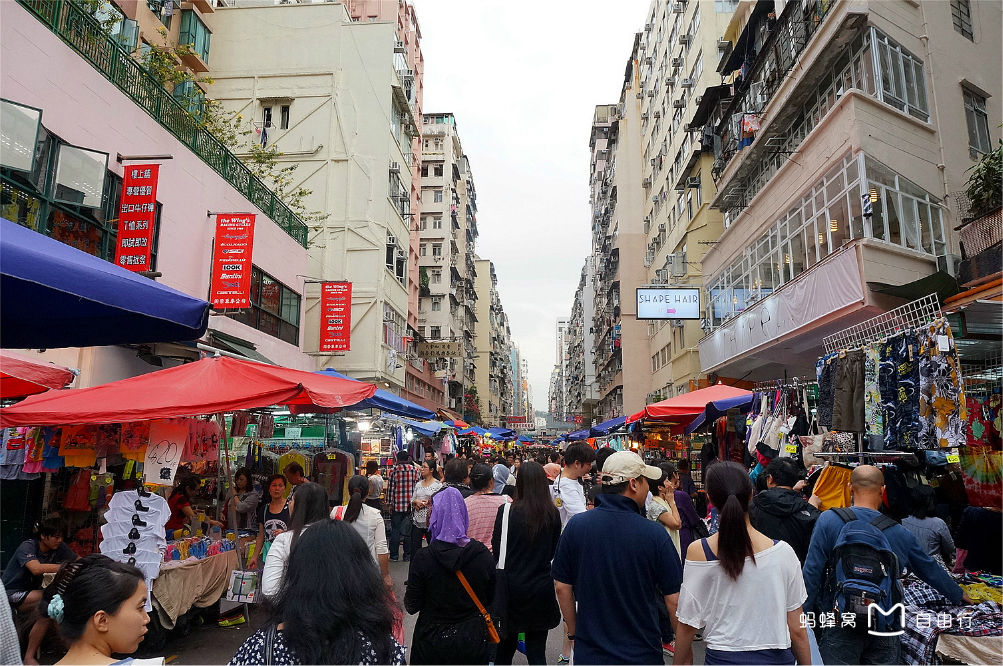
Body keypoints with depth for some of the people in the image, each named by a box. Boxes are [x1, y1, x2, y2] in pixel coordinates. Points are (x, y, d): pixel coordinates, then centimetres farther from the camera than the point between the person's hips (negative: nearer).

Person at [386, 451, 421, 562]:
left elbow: (390, 487, -7)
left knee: (395, 530, 7)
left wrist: (390, 503, 0)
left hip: (397, 504, -2)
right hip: (411, 505, 2)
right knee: (409, 530, 11)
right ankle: (408, 554, 16)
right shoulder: (415, 470, 0)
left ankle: (394, 555, 11)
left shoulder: (394, 470, -7)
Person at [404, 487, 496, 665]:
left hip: (432, 643, -1)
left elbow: (411, 606, -11)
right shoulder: (484, 555, -12)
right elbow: (491, 600, 0)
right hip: (473, 643, 2)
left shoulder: (423, 558, -19)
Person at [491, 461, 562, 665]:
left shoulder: (506, 512, -13)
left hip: (511, 586, -1)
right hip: (541, 587, 1)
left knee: (507, 643, 19)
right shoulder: (552, 514, -7)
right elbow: (554, 551, 7)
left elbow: (497, 551, -4)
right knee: (537, 649, 10)